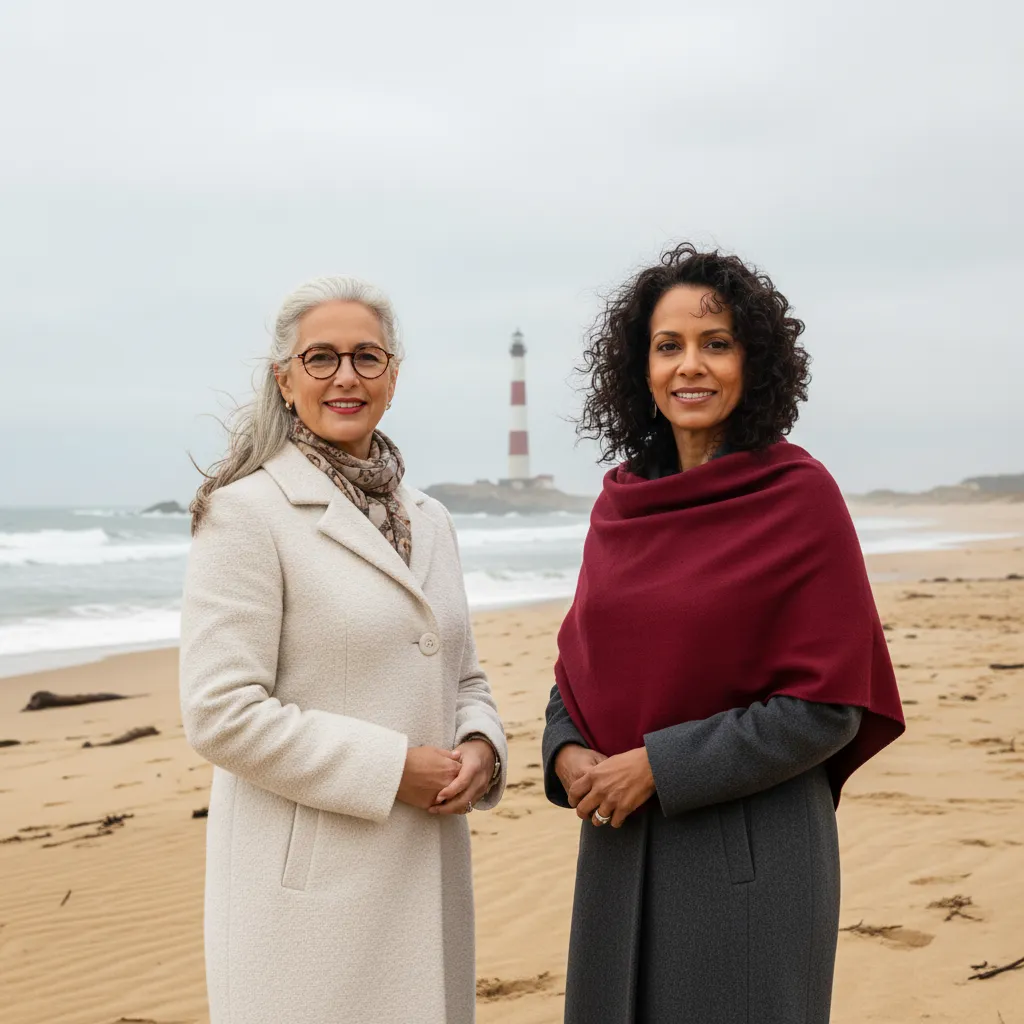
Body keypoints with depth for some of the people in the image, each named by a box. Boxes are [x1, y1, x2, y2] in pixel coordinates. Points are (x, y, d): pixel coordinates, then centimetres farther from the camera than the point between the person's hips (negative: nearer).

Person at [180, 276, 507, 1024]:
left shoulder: (429, 520, 13)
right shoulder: (246, 512, -9)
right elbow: (221, 714, -15)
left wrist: (480, 747, -3)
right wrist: (391, 768, -16)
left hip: (429, 872, 6)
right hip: (312, 884, -6)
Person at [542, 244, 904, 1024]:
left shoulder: (800, 495, -10)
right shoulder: (618, 505, 6)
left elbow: (827, 706, -12)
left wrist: (660, 765, -16)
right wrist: (567, 752, -6)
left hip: (749, 847, -5)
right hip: (620, 843, 5)